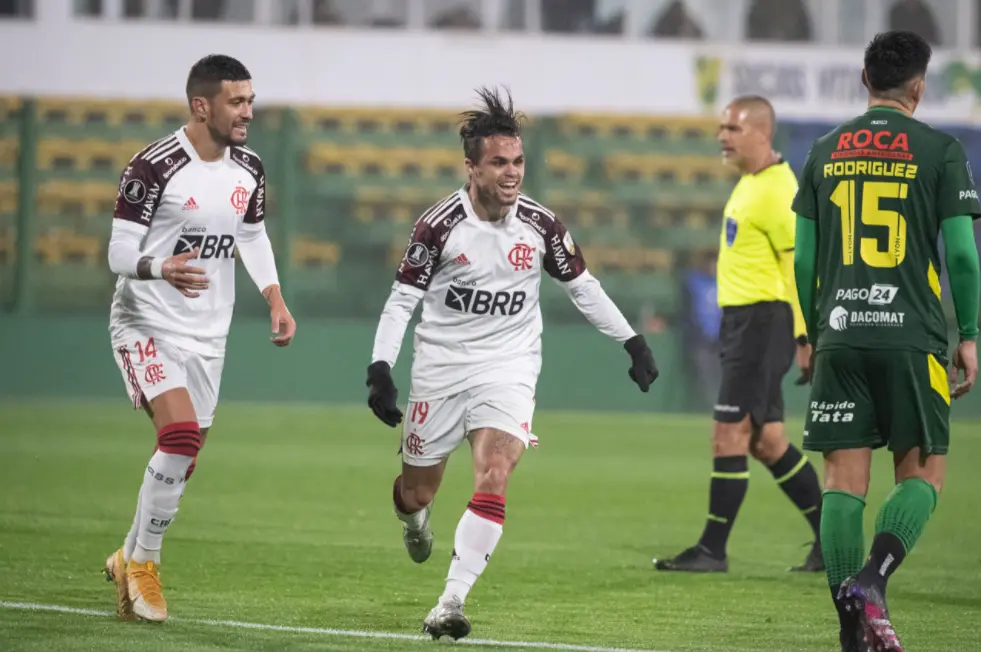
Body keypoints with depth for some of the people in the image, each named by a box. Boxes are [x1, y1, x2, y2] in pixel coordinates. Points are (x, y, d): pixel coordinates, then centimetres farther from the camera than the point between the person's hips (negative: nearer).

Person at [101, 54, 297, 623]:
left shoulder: (249, 170, 3)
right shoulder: (154, 167, -17)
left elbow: (254, 236, 18)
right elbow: (120, 250, -16)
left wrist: (276, 298, 4)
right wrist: (161, 268, -37)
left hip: (207, 335, 7)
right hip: (148, 324, -7)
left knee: (184, 460, 9)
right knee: (180, 433, -24)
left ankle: (130, 559, 30)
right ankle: (144, 563, -8)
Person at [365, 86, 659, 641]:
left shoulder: (541, 225, -5)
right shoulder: (440, 226, -12)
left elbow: (583, 285, 10)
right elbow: (403, 299, -5)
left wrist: (633, 342, 9)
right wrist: (380, 369, -16)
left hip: (508, 370, 0)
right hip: (441, 367, 0)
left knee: (494, 480, -21)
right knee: (417, 492, 10)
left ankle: (452, 603, -21)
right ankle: (415, 517, 50)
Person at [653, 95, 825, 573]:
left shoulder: (776, 192, -16)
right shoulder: (751, 182, 15)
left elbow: (801, 263, -19)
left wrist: (804, 336, -21)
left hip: (762, 320, -10)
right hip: (742, 319, 10)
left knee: (730, 435, -8)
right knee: (766, 440, 12)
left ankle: (713, 551, -3)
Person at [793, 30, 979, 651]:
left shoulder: (826, 152, 10)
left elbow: (804, 258, 11)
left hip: (840, 337, 3)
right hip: (912, 337, -3)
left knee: (844, 478, 4)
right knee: (923, 472, 6)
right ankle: (872, 580, -18)